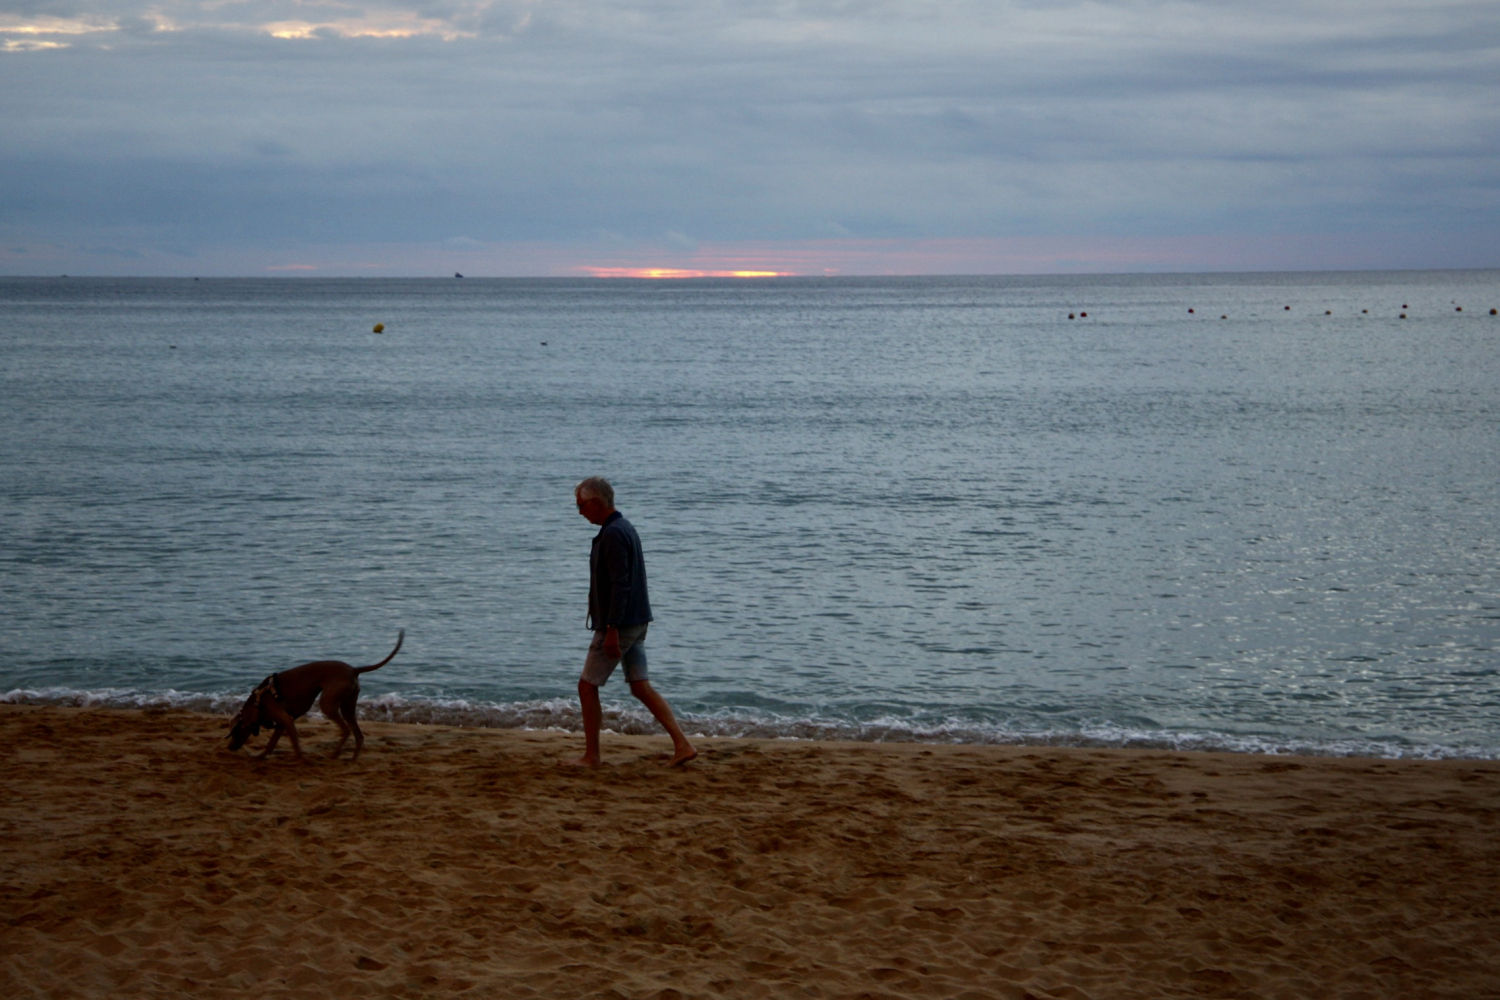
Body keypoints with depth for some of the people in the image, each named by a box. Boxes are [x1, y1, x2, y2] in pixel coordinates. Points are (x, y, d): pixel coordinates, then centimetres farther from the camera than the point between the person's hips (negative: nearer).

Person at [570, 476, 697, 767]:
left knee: (587, 686, 1)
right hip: (636, 623, 10)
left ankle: (591, 756, 8)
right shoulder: (625, 528, 14)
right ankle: (682, 745, 1)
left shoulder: (613, 534, -18)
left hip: (618, 625, -10)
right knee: (641, 687, 8)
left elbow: (620, 585, -24)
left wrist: (611, 630, -24)